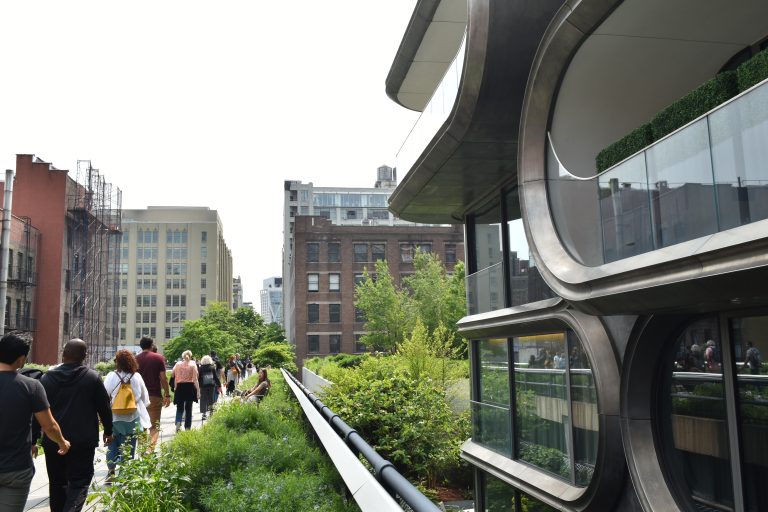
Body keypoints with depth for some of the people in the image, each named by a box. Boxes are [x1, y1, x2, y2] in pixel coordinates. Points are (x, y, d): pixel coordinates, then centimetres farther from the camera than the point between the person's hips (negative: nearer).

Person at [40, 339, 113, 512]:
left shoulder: (46, 378, 0)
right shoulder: (92, 378, -6)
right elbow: (104, 407, -1)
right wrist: (108, 431, 13)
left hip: (53, 441, 3)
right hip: (83, 441, -3)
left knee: (57, 483, 17)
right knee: (79, 482, -1)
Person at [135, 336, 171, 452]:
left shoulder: (136, 359, 5)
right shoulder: (158, 358, -4)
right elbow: (163, 378, -6)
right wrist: (167, 395, -1)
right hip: (155, 395, -3)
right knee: (155, 424, 2)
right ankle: (150, 449, -14)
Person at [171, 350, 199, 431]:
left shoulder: (178, 364, 2)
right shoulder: (193, 365, -2)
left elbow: (175, 378, 1)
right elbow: (195, 379, -7)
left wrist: (175, 388, 8)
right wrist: (198, 390, -7)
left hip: (180, 387, 1)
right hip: (190, 387, -1)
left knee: (179, 407, 10)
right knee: (188, 408, 9)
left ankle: (178, 422, -15)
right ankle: (187, 427, 11)